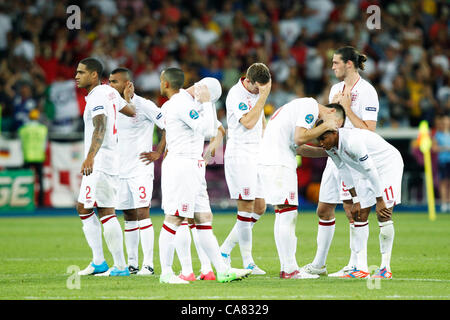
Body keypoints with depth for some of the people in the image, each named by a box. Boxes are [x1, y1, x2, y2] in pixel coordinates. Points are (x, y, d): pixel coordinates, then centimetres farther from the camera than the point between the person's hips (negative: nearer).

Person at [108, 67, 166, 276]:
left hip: (140, 170, -7)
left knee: (142, 214, -11)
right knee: (128, 217, 9)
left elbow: (168, 126, -9)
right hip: (120, 170, 7)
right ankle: (132, 264, 14)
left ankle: (148, 264, -11)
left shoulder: (143, 106, -10)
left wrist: (158, 153, -10)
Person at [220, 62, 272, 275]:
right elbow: (248, 122, -25)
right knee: (246, 208, -8)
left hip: (257, 154, 8)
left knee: (260, 207, 6)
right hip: (239, 155, -8)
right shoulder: (236, 94, -15)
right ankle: (248, 263, -4)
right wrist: (263, 96, -24)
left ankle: (225, 250, 15)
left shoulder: (257, 91, 10)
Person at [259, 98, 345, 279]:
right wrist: (325, 127, -4)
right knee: (288, 215, -9)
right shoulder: (311, 106, -6)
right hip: (278, 163, -11)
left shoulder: (304, 105, 25)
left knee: (283, 215, 12)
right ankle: (290, 270, -10)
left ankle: (286, 268, 14)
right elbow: (299, 138, -16)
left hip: (268, 160, 11)